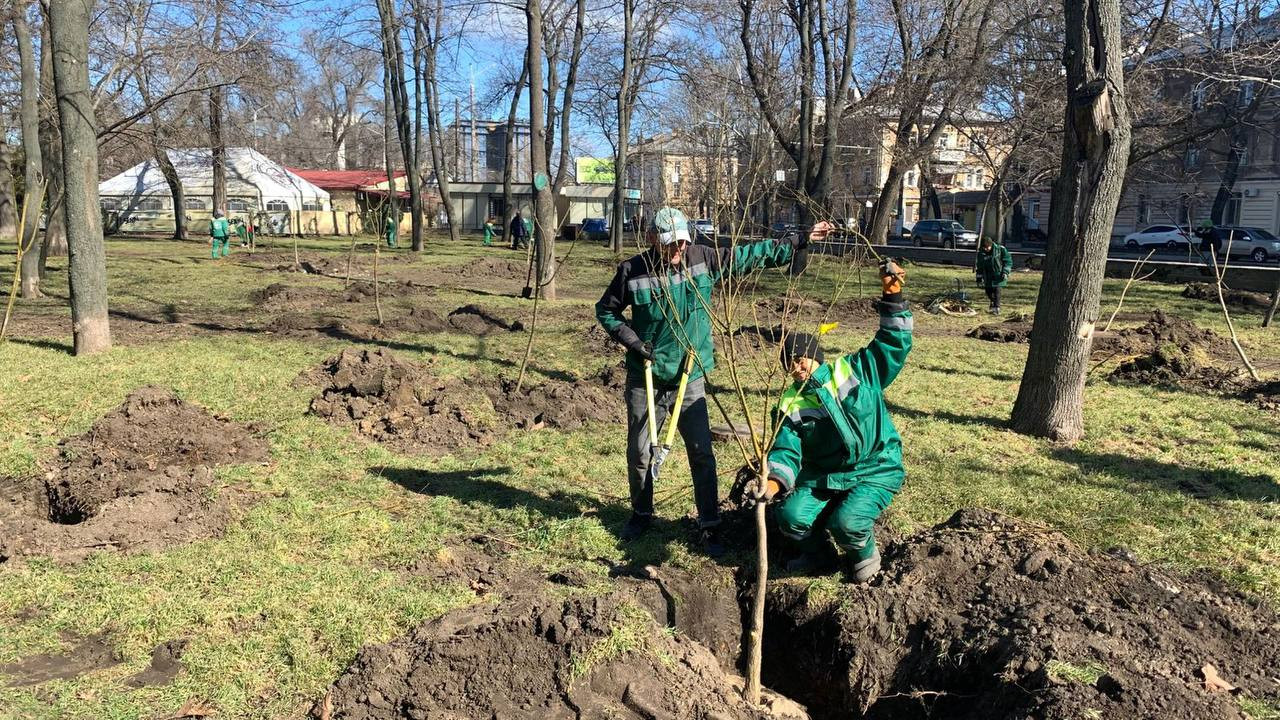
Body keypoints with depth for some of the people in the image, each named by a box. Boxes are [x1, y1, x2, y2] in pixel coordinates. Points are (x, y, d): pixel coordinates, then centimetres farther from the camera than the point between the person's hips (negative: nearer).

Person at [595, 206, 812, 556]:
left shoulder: (703, 259, -7)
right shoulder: (632, 271, -10)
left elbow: (750, 255, 0)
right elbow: (605, 310, 3)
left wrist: (797, 244, -1)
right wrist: (630, 339, -10)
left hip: (690, 379, 1)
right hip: (645, 379, 0)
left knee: (702, 454, 0)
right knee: (638, 453, 10)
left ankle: (709, 527, 14)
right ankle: (641, 514, 33)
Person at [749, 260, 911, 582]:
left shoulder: (858, 370, -7)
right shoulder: (790, 404, -3)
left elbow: (894, 343, -7)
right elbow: (786, 451, -12)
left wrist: (892, 297, -20)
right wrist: (773, 482, -34)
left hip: (876, 472, -3)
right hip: (822, 477, 3)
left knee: (846, 523, -28)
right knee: (791, 517, -21)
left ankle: (865, 555, 10)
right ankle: (813, 548, 16)